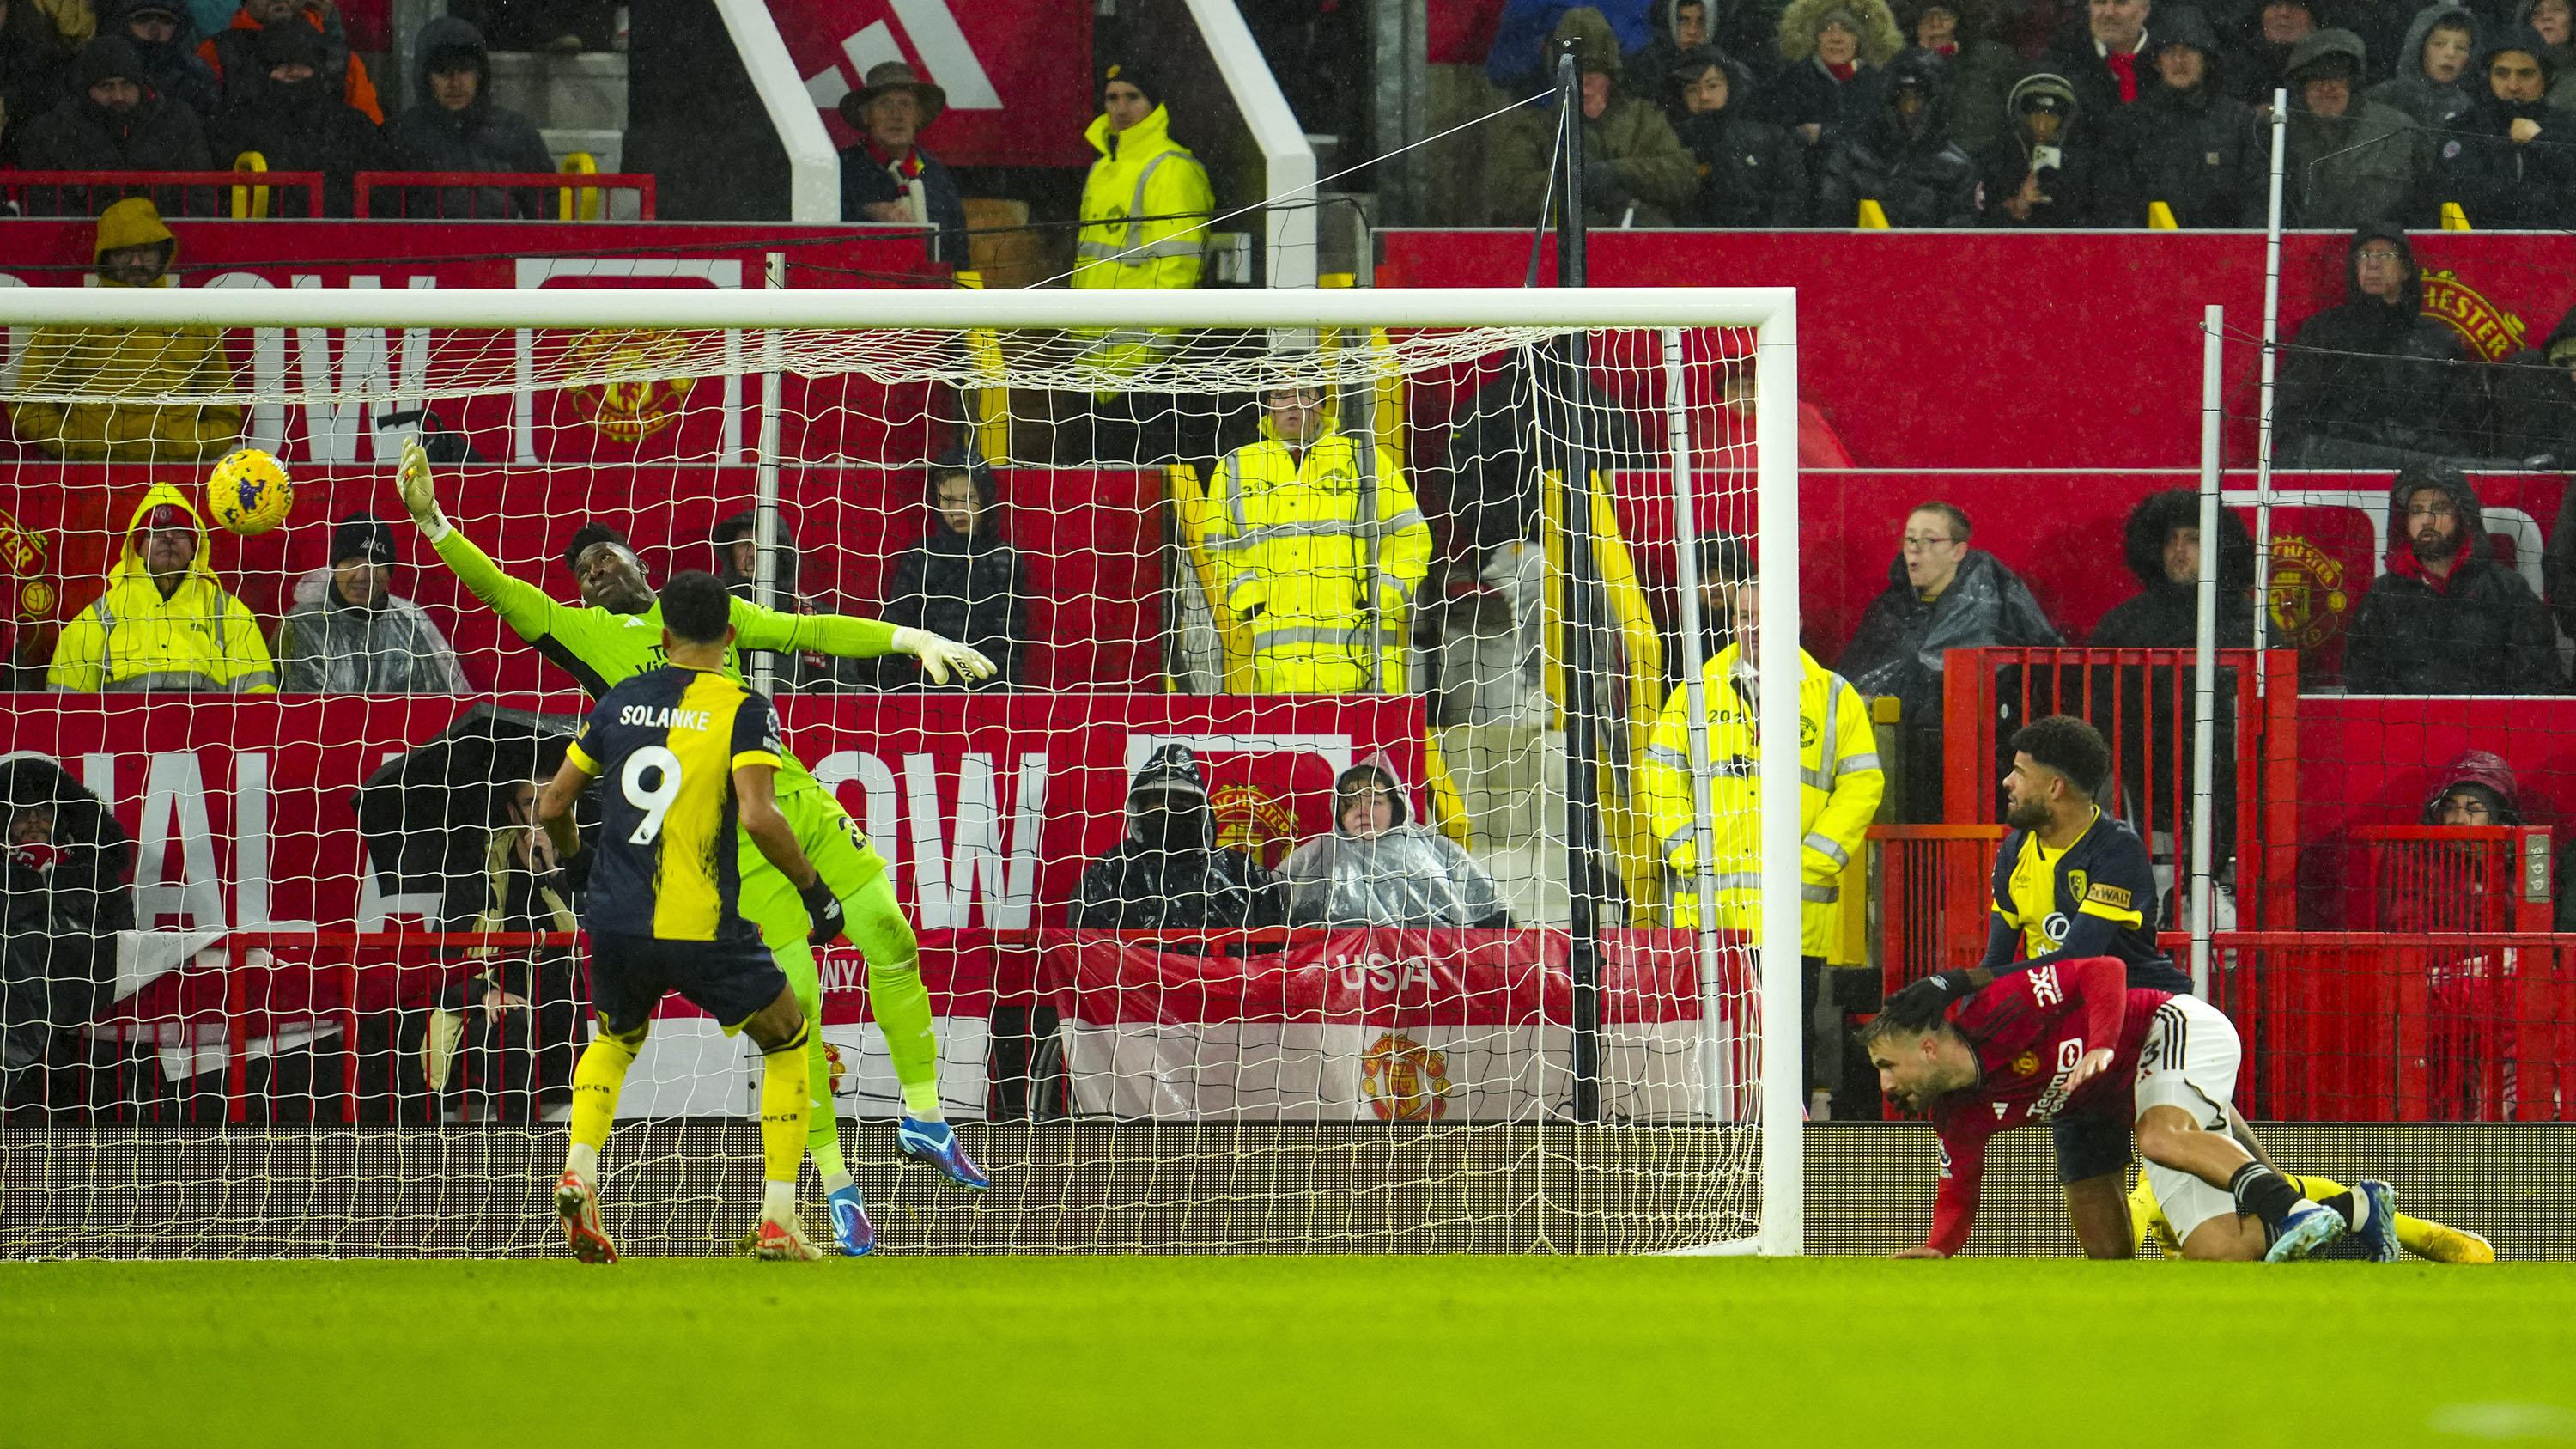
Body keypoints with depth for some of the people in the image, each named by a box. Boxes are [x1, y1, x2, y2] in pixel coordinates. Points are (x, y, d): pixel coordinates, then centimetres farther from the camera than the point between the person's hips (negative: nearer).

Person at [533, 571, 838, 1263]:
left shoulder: (619, 702, 9)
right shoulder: (743, 709, -5)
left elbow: (552, 805, 11)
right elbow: (758, 816, -19)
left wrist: (571, 858, 32)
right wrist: (814, 888, -6)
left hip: (615, 921, 4)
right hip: (702, 928, -4)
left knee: (616, 1040, 32)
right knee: (788, 1043, 17)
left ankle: (580, 1171, 6)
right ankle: (779, 1219, 7)